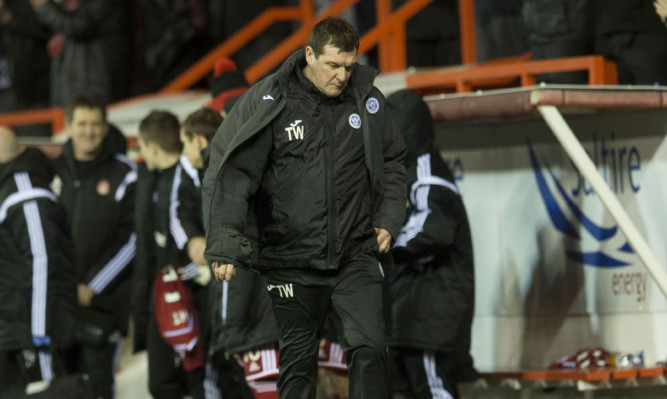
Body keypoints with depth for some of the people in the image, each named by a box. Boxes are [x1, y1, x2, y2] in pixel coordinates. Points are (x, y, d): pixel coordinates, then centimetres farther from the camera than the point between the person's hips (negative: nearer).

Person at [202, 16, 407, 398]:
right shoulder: (268, 102, -8)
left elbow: (393, 164, 16)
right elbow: (231, 173, -9)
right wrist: (224, 245, -17)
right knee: (297, 363, 8)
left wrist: (388, 221, 4)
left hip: (356, 255, 1)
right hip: (292, 261, -1)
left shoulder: (367, 99, 1)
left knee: (369, 349, -11)